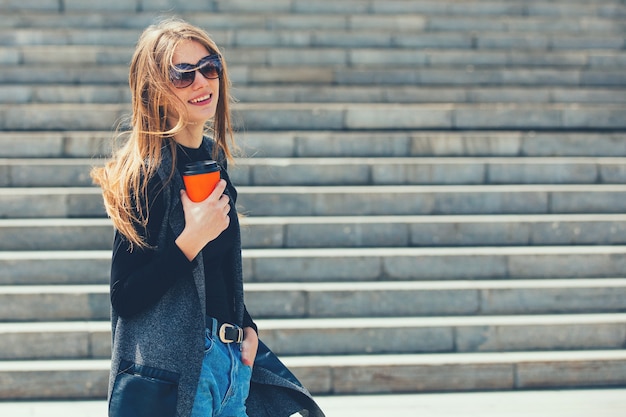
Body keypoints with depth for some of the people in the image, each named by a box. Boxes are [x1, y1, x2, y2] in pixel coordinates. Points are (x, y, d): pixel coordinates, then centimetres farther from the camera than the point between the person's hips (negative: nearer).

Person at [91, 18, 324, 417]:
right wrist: (192, 238, -23)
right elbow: (125, 298, -17)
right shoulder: (149, 171, -15)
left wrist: (246, 326, 8)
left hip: (232, 359, 8)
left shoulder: (213, 155, 9)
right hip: (171, 376, -8)